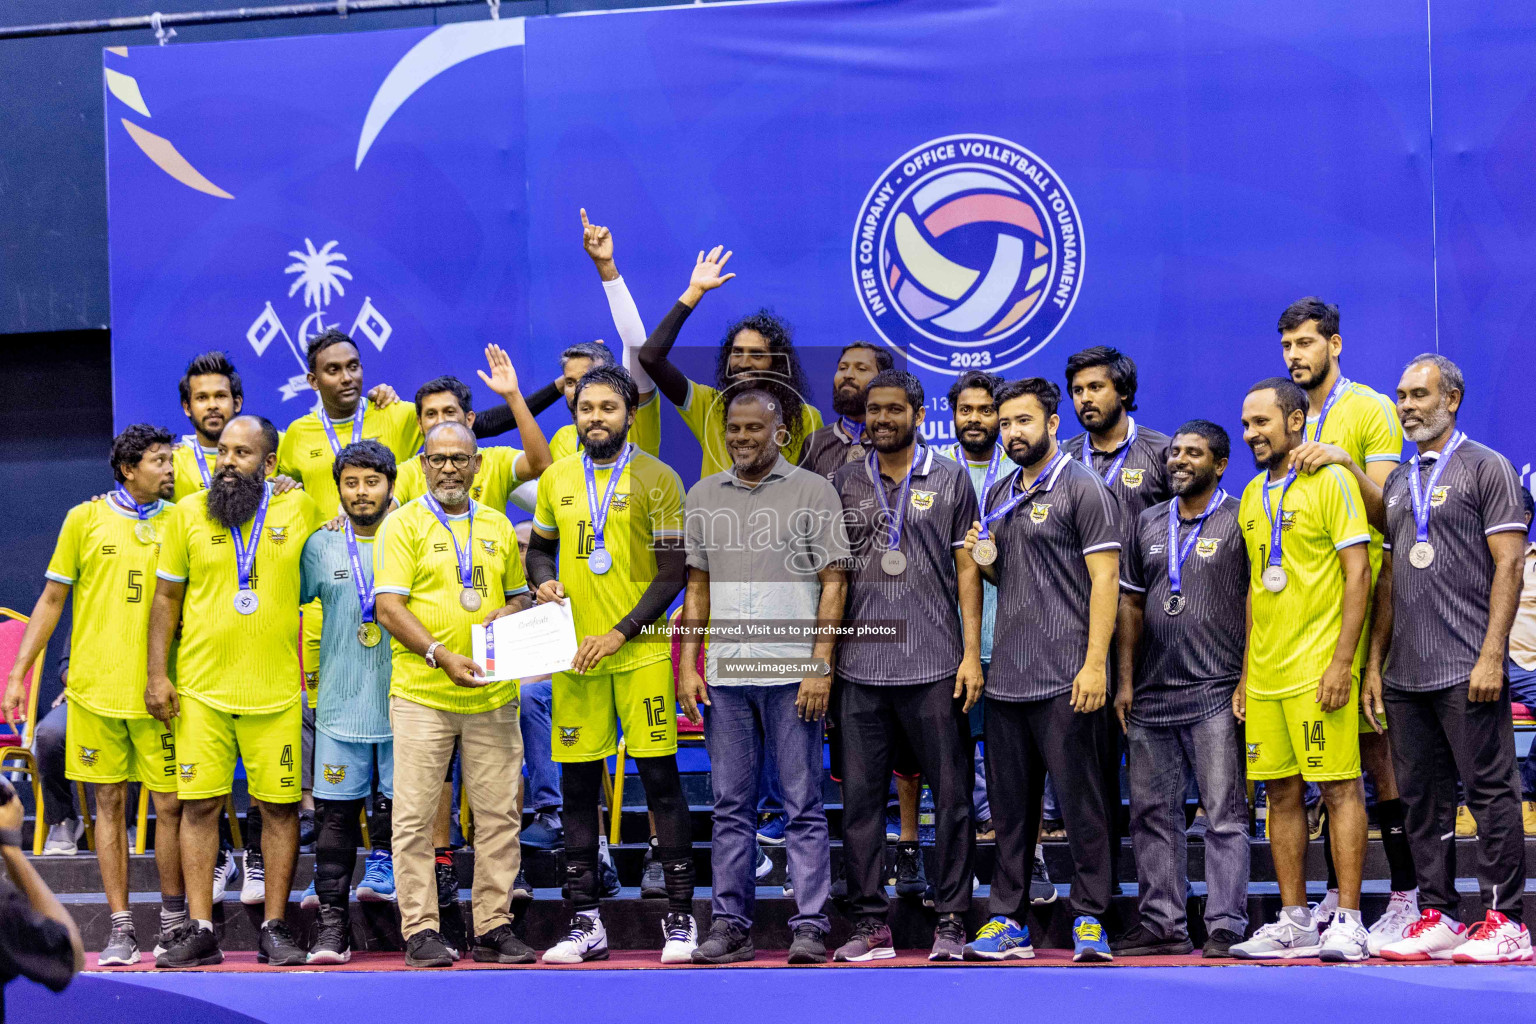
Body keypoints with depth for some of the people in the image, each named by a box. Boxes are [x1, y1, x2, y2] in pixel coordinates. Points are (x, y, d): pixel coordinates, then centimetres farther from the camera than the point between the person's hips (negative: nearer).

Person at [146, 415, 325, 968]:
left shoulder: (300, 509, 3)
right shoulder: (187, 514, 3)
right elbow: (166, 597, 6)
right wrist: (157, 673, 0)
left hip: (276, 690, 0)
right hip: (201, 689, 0)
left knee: (279, 806, 1)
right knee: (200, 804, -1)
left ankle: (275, 928, 9)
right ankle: (200, 929, 5)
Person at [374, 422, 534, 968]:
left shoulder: (497, 526, 15)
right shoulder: (404, 524, 0)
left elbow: (518, 593, 25)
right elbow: (389, 606, -7)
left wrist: (510, 612, 1)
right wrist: (441, 656, -18)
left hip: (493, 695, 4)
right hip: (422, 693, -4)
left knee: (498, 815, 4)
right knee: (415, 816, -3)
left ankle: (494, 926, 11)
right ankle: (420, 931, 3)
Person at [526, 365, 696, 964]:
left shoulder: (657, 480, -3)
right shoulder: (557, 479, 10)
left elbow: (672, 573, -5)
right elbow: (539, 548, 23)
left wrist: (619, 634, -13)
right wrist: (544, 582, 0)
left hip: (639, 651, -4)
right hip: (574, 654, 4)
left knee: (660, 780, -3)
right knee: (577, 787, 5)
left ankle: (680, 918, 5)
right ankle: (584, 924, 13)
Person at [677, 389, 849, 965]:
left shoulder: (813, 492, 1)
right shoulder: (703, 496, 14)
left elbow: (833, 583, -2)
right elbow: (697, 587, 16)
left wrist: (820, 665, -10)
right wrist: (687, 666, 8)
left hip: (791, 673, -4)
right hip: (724, 674, 4)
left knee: (803, 805, -1)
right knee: (731, 806, 6)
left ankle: (810, 927, 1)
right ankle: (730, 926, 11)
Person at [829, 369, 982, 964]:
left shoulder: (950, 480, 6)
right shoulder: (844, 484, 12)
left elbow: (966, 569, 4)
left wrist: (971, 652, -3)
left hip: (935, 668, -2)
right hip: (860, 667, 2)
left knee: (951, 796, 0)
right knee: (860, 798, 3)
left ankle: (952, 922, 7)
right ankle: (870, 925, 9)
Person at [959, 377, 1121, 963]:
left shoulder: (1082, 489, -4)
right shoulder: (999, 496, 17)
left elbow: (1104, 578, -10)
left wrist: (1094, 663, -18)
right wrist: (984, 559, 4)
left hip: (1065, 679, -7)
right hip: (1006, 677, 7)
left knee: (1081, 804, -3)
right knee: (1010, 806, 9)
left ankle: (1089, 920, 3)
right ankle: (1007, 921, 14)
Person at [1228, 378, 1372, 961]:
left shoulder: (1330, 481, -6)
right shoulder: (1252, 495, 15)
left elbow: (1358, 572, -10)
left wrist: (1341, 660, -16)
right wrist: (1246, 671, 16)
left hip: (1319, 669, -7)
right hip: (1266, 674, 7)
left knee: (1340, 788, -6)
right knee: (1281, 793, 8)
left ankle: (1348, 922, -3)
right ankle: (1295, 922, 14)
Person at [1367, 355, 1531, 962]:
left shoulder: (1486, 468, 0)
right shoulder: (1397, 483, 19)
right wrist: (1374, 664, 13)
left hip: (1467, 670, -7)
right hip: (1405, 675, 7)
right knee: (1421, 798, 7)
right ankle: (1437, 918, 13)